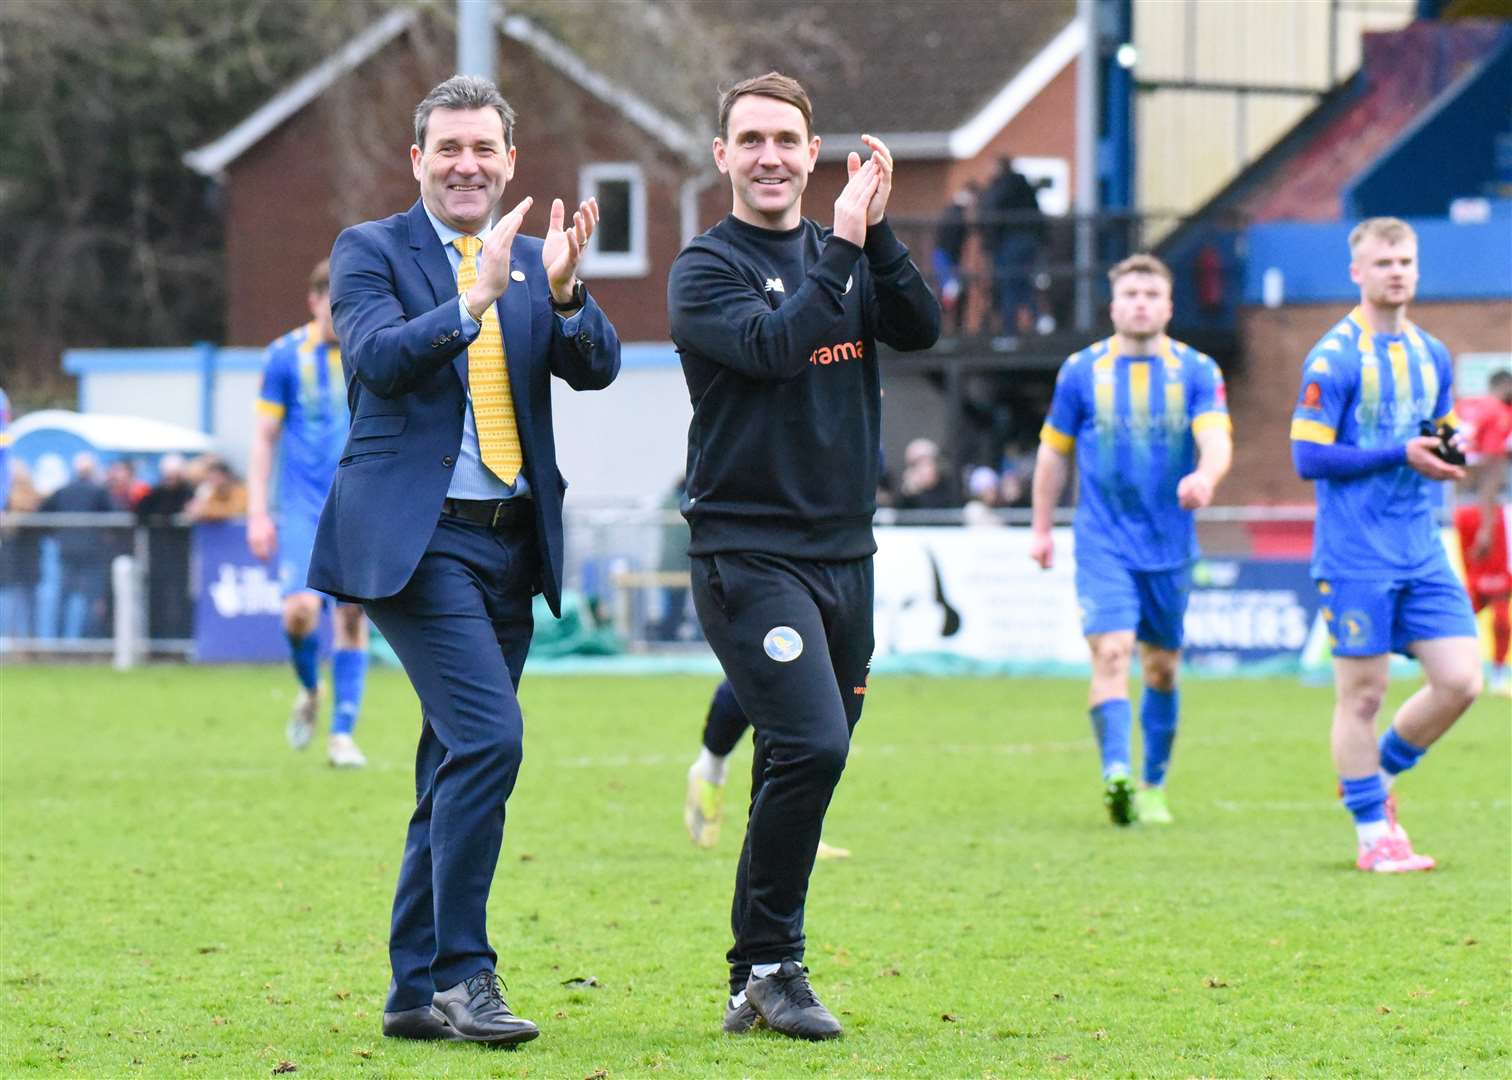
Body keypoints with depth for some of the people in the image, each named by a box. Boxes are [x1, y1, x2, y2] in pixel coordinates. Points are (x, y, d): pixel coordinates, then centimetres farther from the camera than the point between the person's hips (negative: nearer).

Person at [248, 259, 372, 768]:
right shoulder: (285, 356, 1)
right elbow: (265, 437, 5)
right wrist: (257, 513, -1)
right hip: (303, 509, -1)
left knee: (352, 614, -3)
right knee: (301, 608, -17)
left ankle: (342, 733, 6)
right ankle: (308, 690, 14)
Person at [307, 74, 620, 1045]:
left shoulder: (533, 263, 14)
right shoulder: (371, 252, 0)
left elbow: (598, 368, 0)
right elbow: (378, 358, -16)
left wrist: (564, 290, -18)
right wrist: (476, 299, -28)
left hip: (509, 543, 6)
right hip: (415, 536, -6)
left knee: (460, 766, 9)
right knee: (489, 738, -19)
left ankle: (416, 992, 15)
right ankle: (463, 972, -13)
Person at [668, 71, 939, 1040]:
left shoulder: (846, 256, 11)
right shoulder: (707, 269, -4)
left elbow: (921, 330, -4)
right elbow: (772, 346, -21)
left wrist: (878, 234, -15)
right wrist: (843, 246, -19)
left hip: (844, 551, 6)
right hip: (747, 551, -6)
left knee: (803, 767, 8)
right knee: (811, 747, -20)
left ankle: (759, 981, 18)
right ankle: (771, 964, -9)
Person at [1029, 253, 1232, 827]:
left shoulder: (1196, 371, 0)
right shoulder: (1081, 371, 2)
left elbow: (1217, 440, -14)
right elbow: (1053, 452, 13)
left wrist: (1205, 477, -36)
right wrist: (1041, 528, 15)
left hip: (1170, 547, 2)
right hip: (1103, 544, -1)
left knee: (1162, 668, 11)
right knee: (1111, 652, -19)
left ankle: (1153, 786, 26)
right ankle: (1116, 772, -30)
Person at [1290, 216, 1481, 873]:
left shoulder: (1432, 356, 13)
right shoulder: (1334, 358, -8)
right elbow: (1309, 457, -13)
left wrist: (1443, 461, 0)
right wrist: (1401, 455, -17)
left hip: (1422, 552, 6)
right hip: (1355, 556, -6)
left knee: (1460, 680, -2)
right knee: (1362, 693, -1)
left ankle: (1377, 778, 20)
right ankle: (1373, 837, 10)